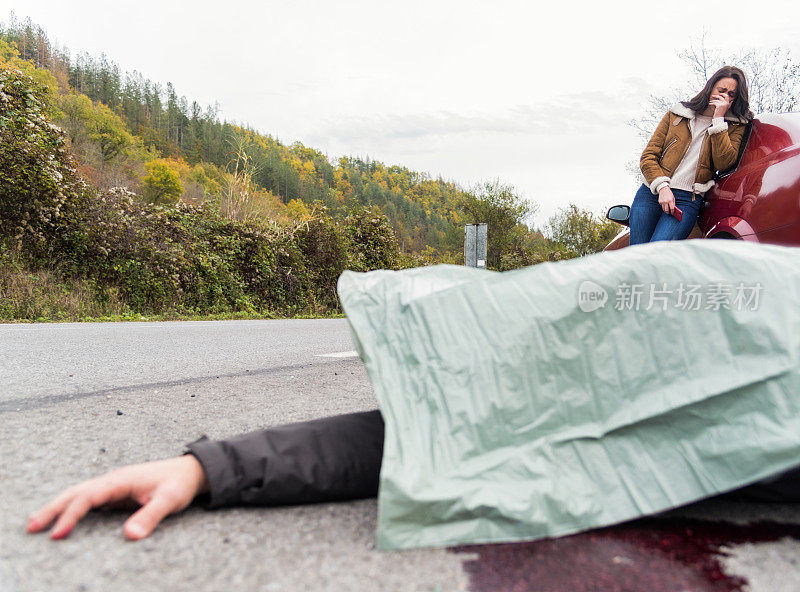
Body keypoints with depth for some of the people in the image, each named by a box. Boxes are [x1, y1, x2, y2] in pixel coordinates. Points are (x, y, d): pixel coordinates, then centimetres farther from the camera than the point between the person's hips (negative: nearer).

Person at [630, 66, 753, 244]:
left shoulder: (735, 126, 13)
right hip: (651, 192, 2)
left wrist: (718, 120, -6)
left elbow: (724, 164, -7)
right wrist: (662, 187, -8)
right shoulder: (676, 113, 14)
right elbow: (648, 156, 8)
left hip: (688, 199, -2)